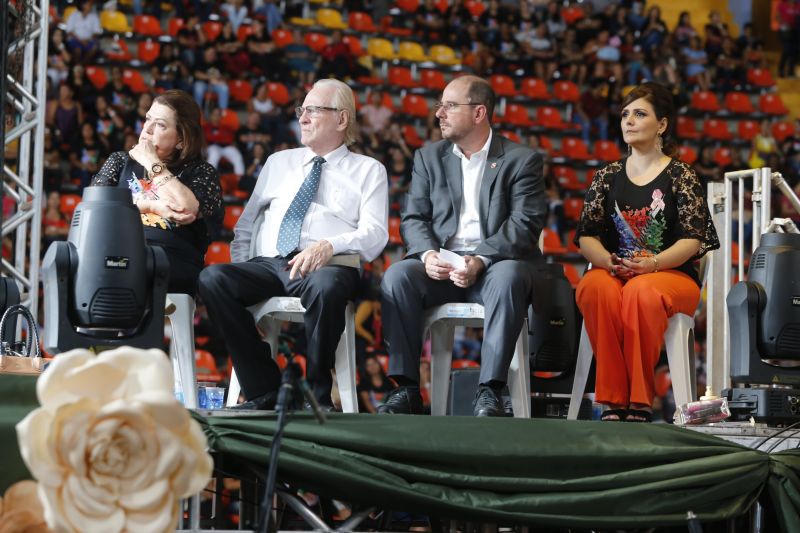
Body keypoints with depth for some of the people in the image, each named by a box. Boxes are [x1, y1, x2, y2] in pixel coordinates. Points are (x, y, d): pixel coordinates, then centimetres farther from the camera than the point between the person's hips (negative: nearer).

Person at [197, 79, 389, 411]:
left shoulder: (368, 170, 14)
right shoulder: (279, 163, 26)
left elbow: (374, 233, 0)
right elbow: (246, 224, 26)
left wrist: (328, 246, -20)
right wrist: (241, 271, 7)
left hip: (327, 266, -4)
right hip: (266, 265, 4)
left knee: (325, 286, -41)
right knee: (213, 278, -27)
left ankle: (317, 395, -22)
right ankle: (264, 393, -21)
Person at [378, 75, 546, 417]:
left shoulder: (521, 160, 5)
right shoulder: (428, 157, 17)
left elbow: (525, 224, -7)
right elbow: (413, 218, 10)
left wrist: (481, 260, -23)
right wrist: (427, 254, -14)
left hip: (496, 263, -3)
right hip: (440, 266, 3)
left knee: (509, 277, -37)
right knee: (397, 276, -27)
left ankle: (490, 391, -37)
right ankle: (407, 389, -26)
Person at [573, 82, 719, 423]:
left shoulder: (680, 176, 5)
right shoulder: (607, 177, 15)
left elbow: (693, 239, -4)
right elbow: (586, 235, 8)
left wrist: (653, 263, -22)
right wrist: (607, 261, -15)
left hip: (672, 274, -2)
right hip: (614, 274, 2)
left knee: (642, 292, -38)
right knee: (595, 288, -35)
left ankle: (639, 403, -33)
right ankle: (613, 399, -34)